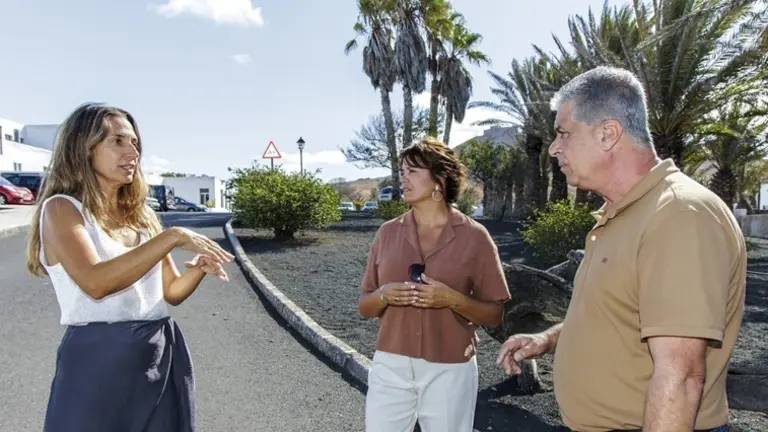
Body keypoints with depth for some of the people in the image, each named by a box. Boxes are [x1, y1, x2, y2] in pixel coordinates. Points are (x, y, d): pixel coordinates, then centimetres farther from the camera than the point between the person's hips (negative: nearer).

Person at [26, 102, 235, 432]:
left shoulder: (142, 215, 9)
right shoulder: (62, 209, -7)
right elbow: (95, 283, -25)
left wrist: (199, 268, -9)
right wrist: (172, 237, -26)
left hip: (163, 356, 6)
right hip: (100, 361, -5)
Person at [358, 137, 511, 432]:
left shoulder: (474, 236, -5)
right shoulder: (387, 233, 2)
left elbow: (494, 314, -3)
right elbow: (365, 307, 8)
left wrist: (452, 299, -19)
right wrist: (383, 295, -13)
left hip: (449, 371, -2)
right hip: (390, 367, 3)